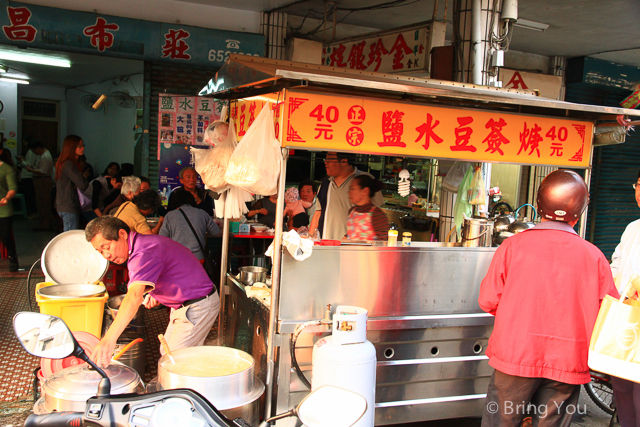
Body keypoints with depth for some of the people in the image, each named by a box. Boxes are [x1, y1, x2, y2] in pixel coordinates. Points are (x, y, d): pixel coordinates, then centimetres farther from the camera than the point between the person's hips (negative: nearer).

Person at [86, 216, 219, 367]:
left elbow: (135, 296, -42)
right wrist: (155, 294, 5)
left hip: (198, 306, -11)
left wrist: (109, 339, -50)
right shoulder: (143, 243, 7)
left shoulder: (143, 253, -27)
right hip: (183, 305, 11)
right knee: (166, 353, 17)